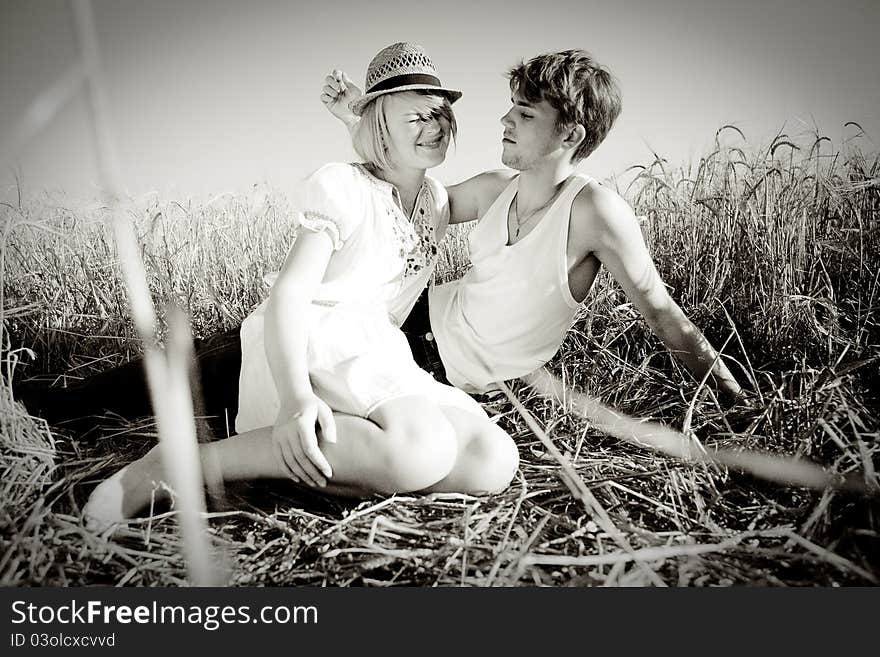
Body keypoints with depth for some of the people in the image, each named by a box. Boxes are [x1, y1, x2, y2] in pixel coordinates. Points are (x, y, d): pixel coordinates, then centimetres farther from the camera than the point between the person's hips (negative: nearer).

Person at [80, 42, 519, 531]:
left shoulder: (437, 199, 17)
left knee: (495, 462, -19)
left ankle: (292, 460, -18)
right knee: (424, 450, -37)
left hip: (380, 354, 7)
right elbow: (290, 292, -17)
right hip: (314, 343, -6)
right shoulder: (342, 187, -4)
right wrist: (295, 394, -34)